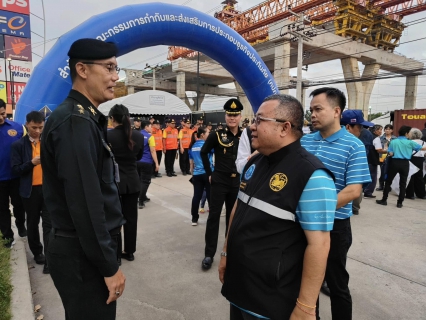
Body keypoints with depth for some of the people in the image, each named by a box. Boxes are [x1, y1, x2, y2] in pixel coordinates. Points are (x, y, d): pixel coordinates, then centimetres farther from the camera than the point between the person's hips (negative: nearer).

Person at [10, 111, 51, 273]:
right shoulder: (18, 145, -1)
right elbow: (15, 170, -6)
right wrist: (31, 163, -21)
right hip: (30, 190, 0)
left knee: (49, 224, -1)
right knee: (32, 224, 16)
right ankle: (37, 253, 35)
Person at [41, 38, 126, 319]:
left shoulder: (85, 118, 10)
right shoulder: (75, 122, -21)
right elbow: (84, 203, -25)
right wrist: (109, 266, -17)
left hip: (85, 250, 9)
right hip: (84, 256, -9)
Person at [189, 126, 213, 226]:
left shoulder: (193, 146, 11)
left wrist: (192, 174, 23)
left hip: (196, 174, 5)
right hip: (208, 173, -5)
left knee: (196, 196, 7)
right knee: (210, 196, 5)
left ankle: (194, 219, 13)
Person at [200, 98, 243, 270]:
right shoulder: (217, 134, -7)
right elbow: (204, 152, 3)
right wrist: (209, 173, 0)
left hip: (237, 182, 3)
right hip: (219, 181, -3)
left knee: (233, 216, 14)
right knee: (214, 216, 0)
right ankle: (209, 254, 10)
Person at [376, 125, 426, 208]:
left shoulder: (393, 142, 1)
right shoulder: (410, 142, 0)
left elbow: (390, 154, -4)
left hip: (395, 162, 0)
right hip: (405, 163, 0)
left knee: (388, 181, 9)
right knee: (403, 184, 8)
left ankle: (384, 200, 10)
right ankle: (400, 202, 11)